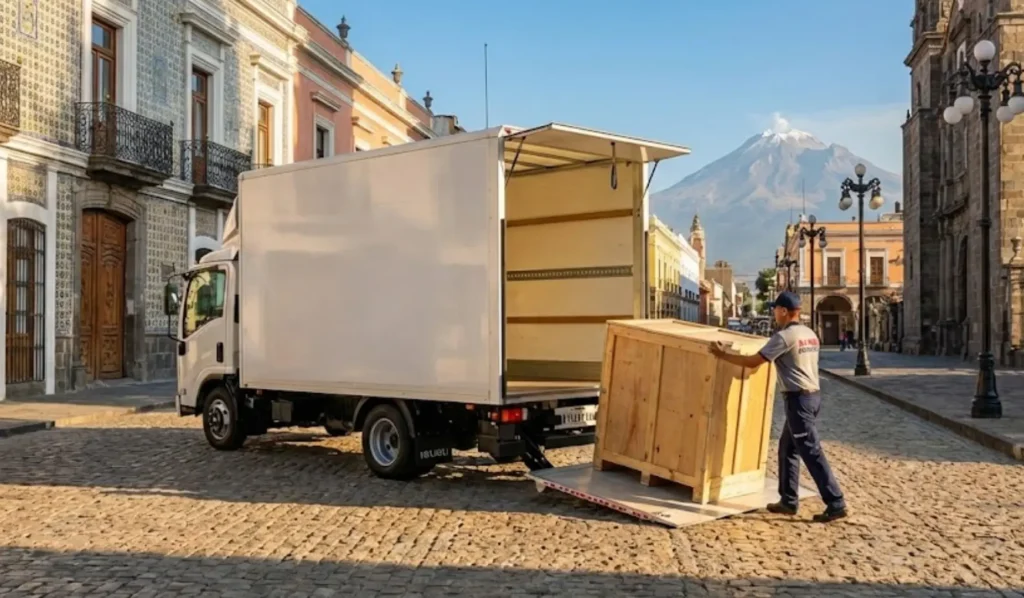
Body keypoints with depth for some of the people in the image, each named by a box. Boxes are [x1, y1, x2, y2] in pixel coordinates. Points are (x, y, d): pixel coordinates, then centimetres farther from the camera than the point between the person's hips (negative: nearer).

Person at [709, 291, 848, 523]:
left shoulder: (784, 337, -13)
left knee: (811, 452, -6)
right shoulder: (810, 335, 13)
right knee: (787, 449, 16)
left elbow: (752, 362, -12)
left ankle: (836, 503, -5)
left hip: (799, 398, -9)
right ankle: (788, 501, 21)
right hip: (813, 395, 9)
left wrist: (723, 354, -1)